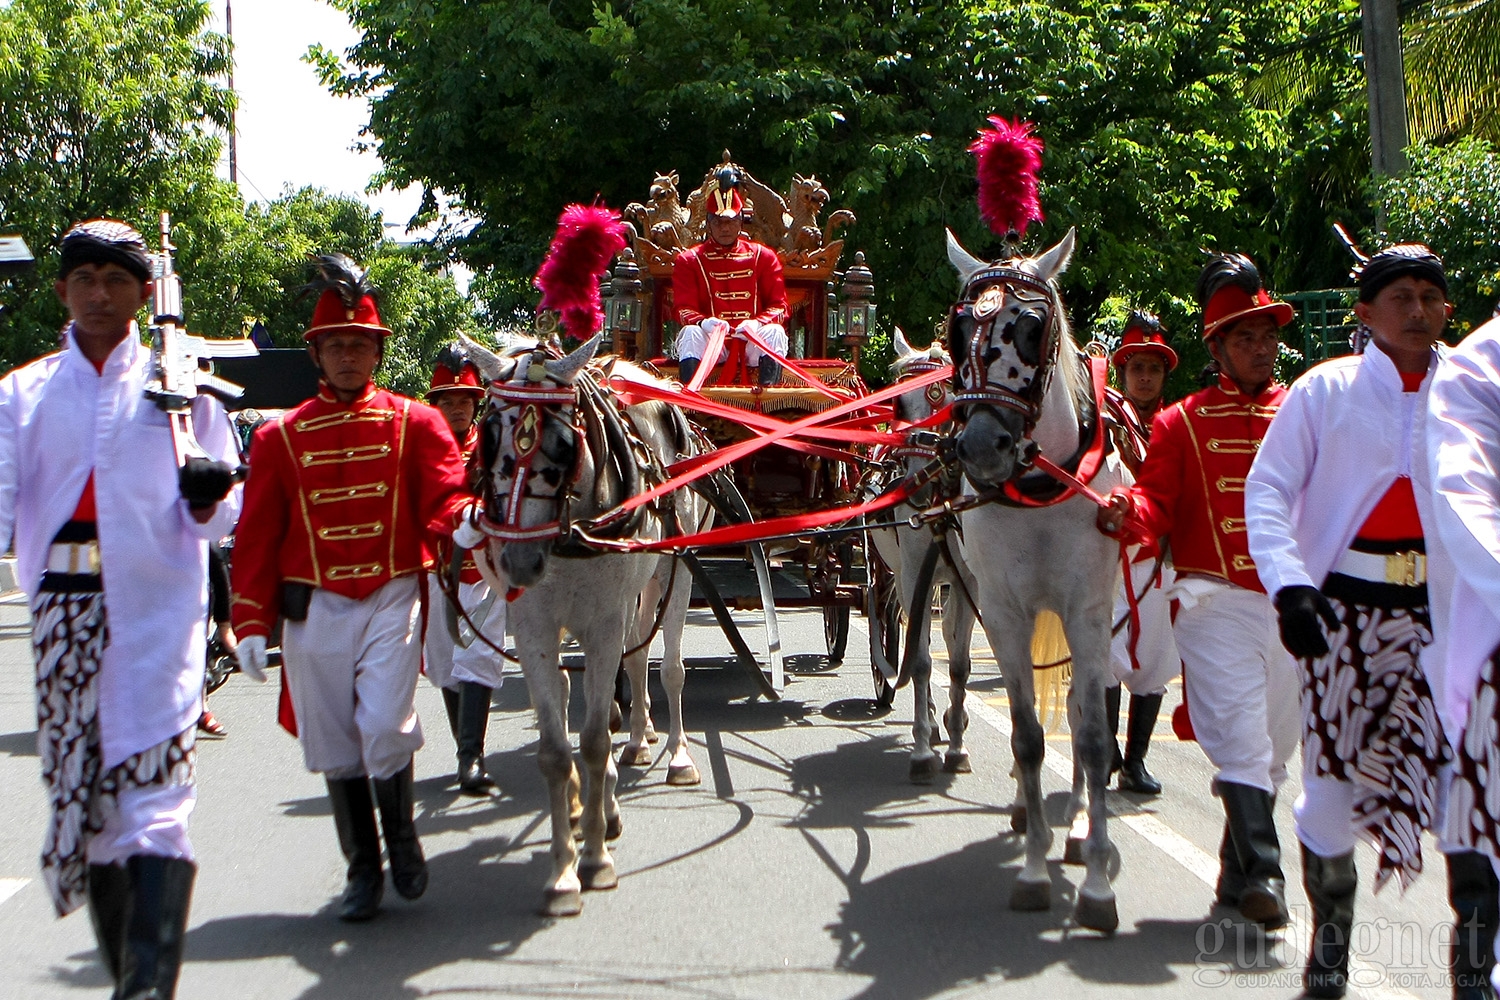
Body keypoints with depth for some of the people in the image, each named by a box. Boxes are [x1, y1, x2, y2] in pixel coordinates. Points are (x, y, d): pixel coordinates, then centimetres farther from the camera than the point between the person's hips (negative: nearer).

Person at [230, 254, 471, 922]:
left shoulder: (415, 423, 5)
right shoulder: (280, 437, 6)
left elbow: (444, 496, -5)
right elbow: (256, 535, 6)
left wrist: (465, 523, -30)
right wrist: (251, 623, 0)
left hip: (393, 597, -2)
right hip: (314, 608, 2)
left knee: (386, 727, -16)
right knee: (334, 744, 6)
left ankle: (401, 834, 11)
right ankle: (363, 868, 21)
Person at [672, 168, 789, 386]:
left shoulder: (764, 256, 12)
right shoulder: (689, 260, 9)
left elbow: (779, 305, 5)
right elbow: (684, 309, -1)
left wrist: (758, 323, -18)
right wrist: (703, 322, -26)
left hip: (752, 345, 1)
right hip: (711, 344, -1)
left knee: (774, 332, -29)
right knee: (690, 333, -31)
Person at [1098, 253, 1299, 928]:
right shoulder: (1183, 423, 5)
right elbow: (1158, 501, -2)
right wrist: (1129, 512, -22)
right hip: (1216, 600, -3)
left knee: (1274, 745, 10)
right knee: (1239, 736, -15)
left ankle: (1237, 873, 23)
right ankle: (1261, 874, -15)